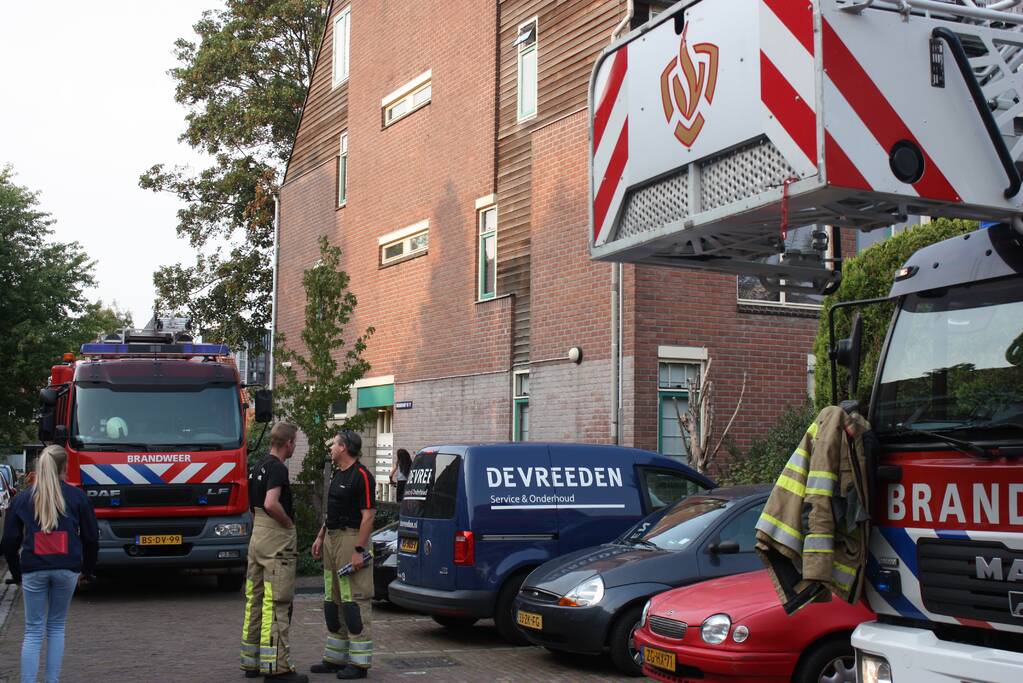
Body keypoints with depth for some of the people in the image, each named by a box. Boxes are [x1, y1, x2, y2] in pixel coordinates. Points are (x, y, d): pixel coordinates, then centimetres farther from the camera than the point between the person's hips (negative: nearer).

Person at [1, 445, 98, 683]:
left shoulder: (21, 499, 5)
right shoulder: (76, 496, 3)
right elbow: (91, 536, 6)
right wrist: (87, 569, 18)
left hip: (33, 570, 0)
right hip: (67, 569, 0)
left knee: (33, 631, 5)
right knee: (56, 627, 13)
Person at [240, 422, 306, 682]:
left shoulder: (258, 467, 15)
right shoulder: (278, 468, -15)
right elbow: (271, 504, -29)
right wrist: (289, 523, -14)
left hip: (257, 536, 10)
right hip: (277, 540, -10)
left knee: (255, 601, 12)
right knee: (277, 603, -8)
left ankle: (252, 661, 18)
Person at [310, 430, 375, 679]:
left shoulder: (362, 476, -14)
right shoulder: (337, 474, 15)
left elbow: (368, 516, -18)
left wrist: (358, 550, -22)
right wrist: (320, 537, 17)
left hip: (351, 538, -10)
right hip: (332, 539, 10)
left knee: (354, 600, -8)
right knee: (333, 600, 13)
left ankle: (360, 662, -4)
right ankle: (335, 658, 21)